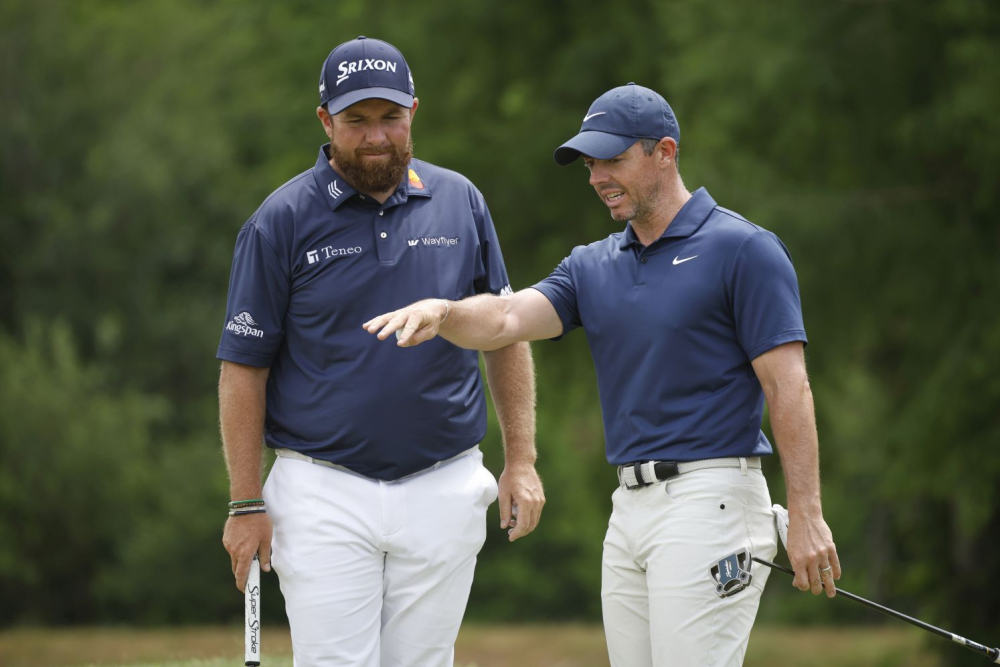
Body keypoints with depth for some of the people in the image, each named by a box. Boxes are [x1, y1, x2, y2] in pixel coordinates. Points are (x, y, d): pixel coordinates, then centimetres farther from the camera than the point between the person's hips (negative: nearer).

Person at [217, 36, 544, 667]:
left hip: (442, 490, 3)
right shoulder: (282, 222, -4)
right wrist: (247, 503, -5)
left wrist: (522, 460, 6)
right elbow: (244, 367, -2)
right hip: (325, 493, -3)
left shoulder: (460, 202, 6)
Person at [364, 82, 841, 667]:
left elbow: (789, 385, -10)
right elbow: (509, 319, -1)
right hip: (631, 509, 7)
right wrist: (442, 311, -24)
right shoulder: (594, 267, 15)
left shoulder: (742, 250, -6)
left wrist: (807, 516, -15)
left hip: (709, 503, -7)